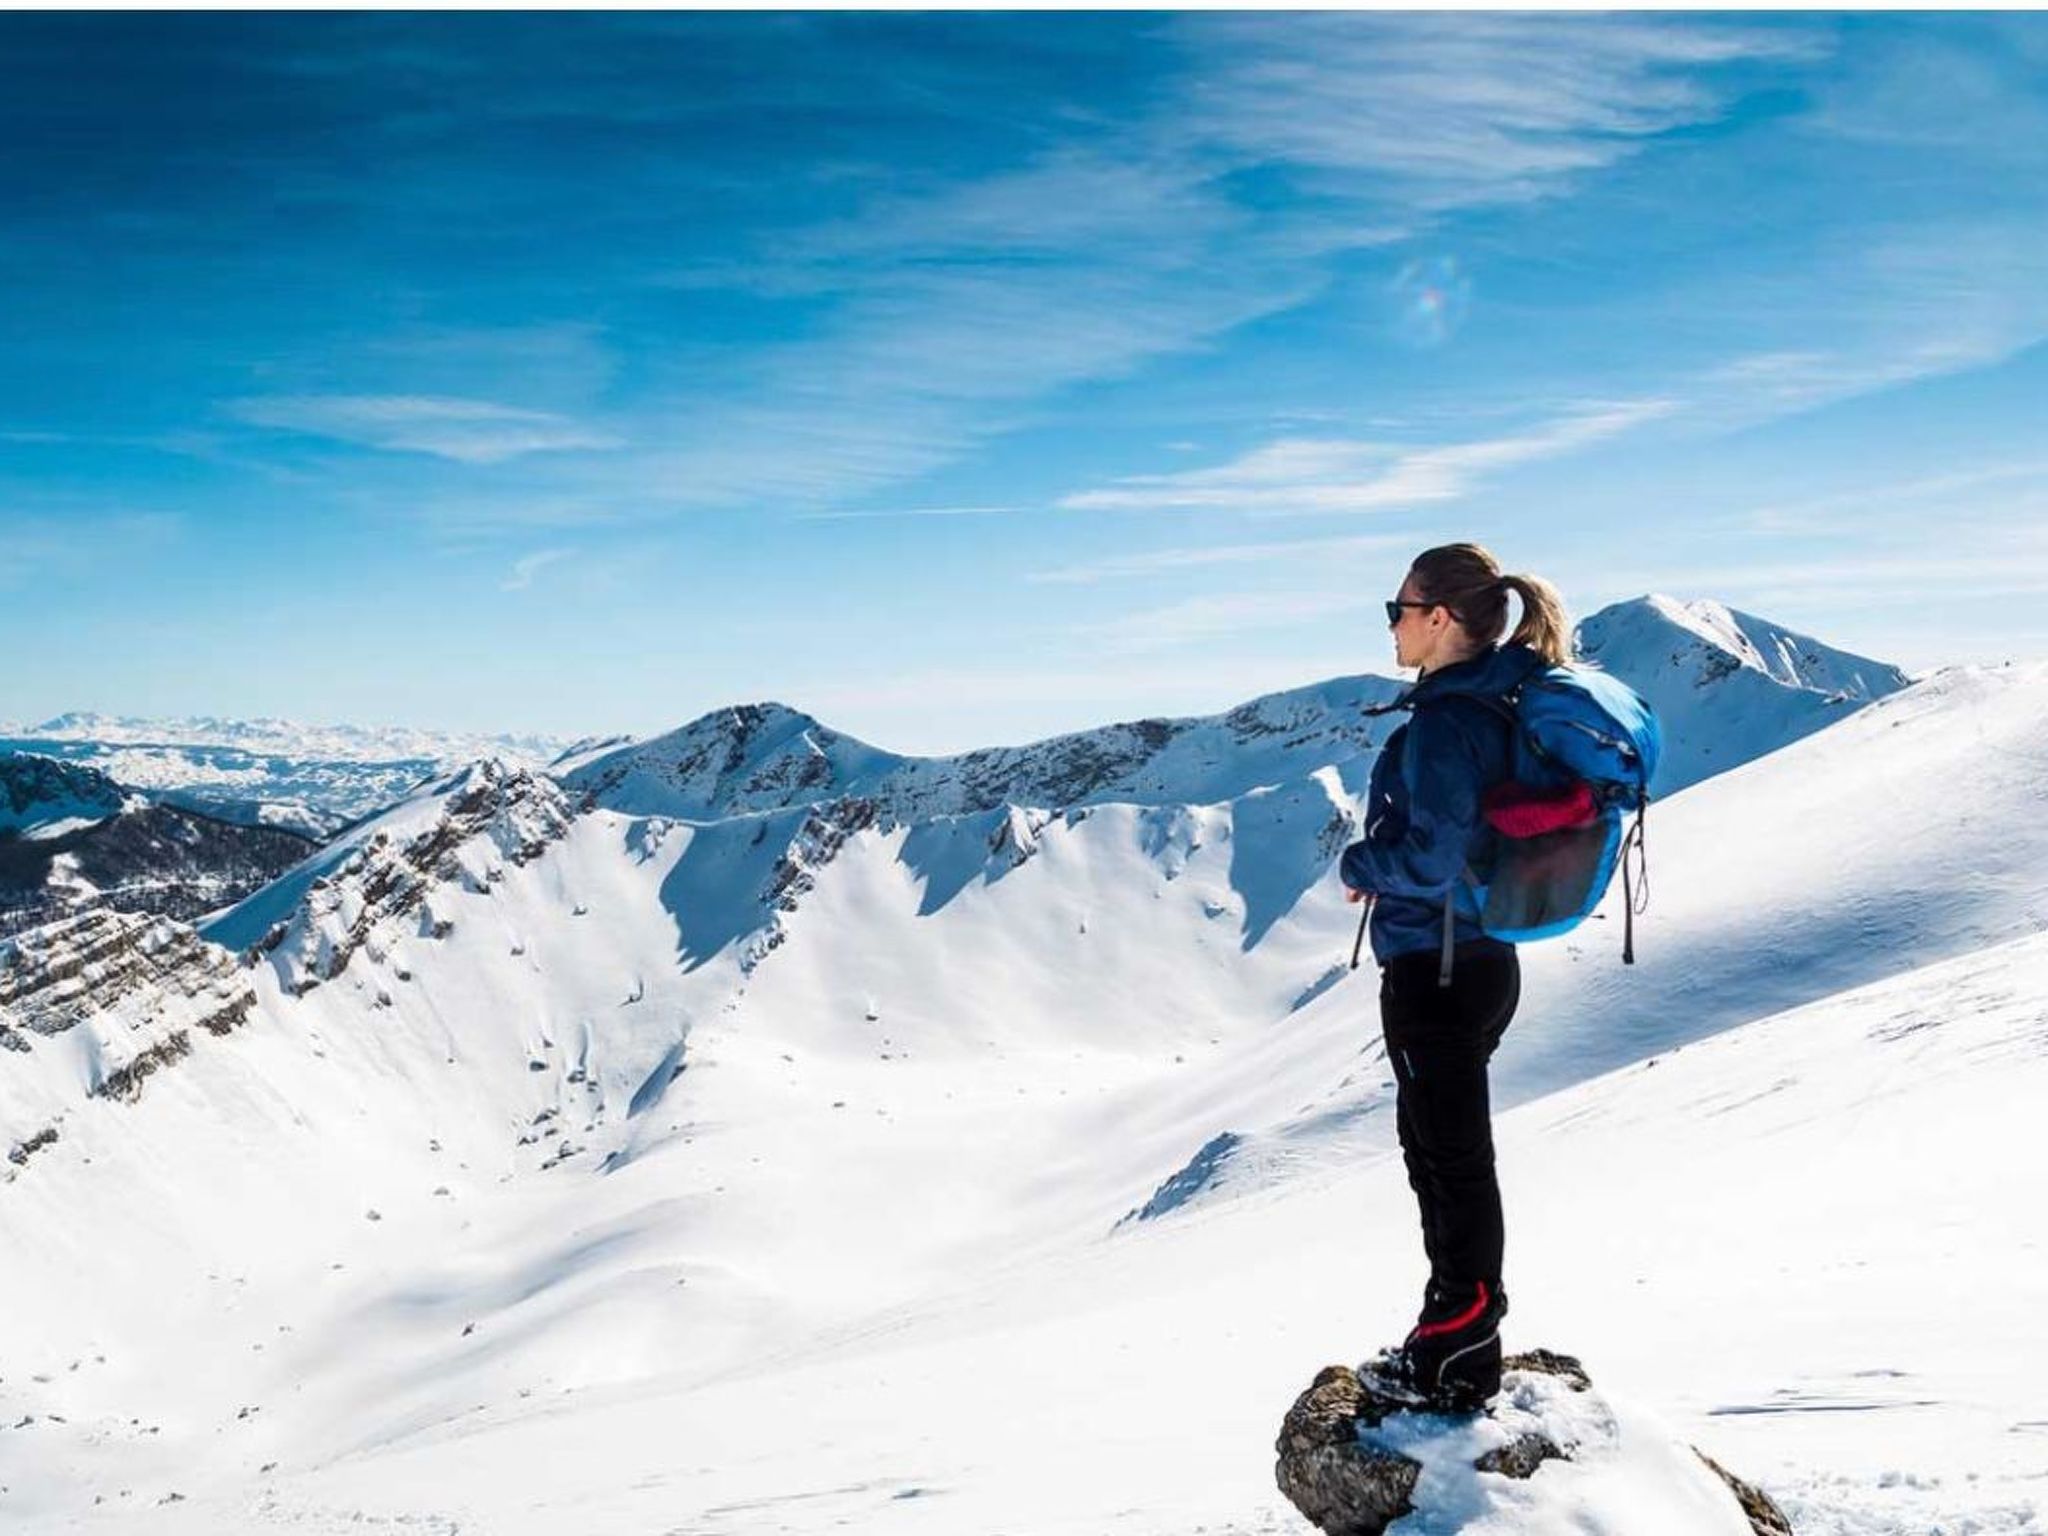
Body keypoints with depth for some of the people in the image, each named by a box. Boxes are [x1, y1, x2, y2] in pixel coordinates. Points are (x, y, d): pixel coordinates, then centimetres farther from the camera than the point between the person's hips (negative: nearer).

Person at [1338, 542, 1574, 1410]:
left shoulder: (1444, 721, -21)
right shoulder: (1493, 708, 9)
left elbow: (1431, 857, -26)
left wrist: (1358, 865, -8)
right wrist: (1383, 859, 10)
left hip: (1435, 972, -10)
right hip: (1482, 960, 10)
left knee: (1453, 1158, 1)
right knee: (1436, 1144, 22)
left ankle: (1462, 1364, 15)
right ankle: (1457, 1331, 36)